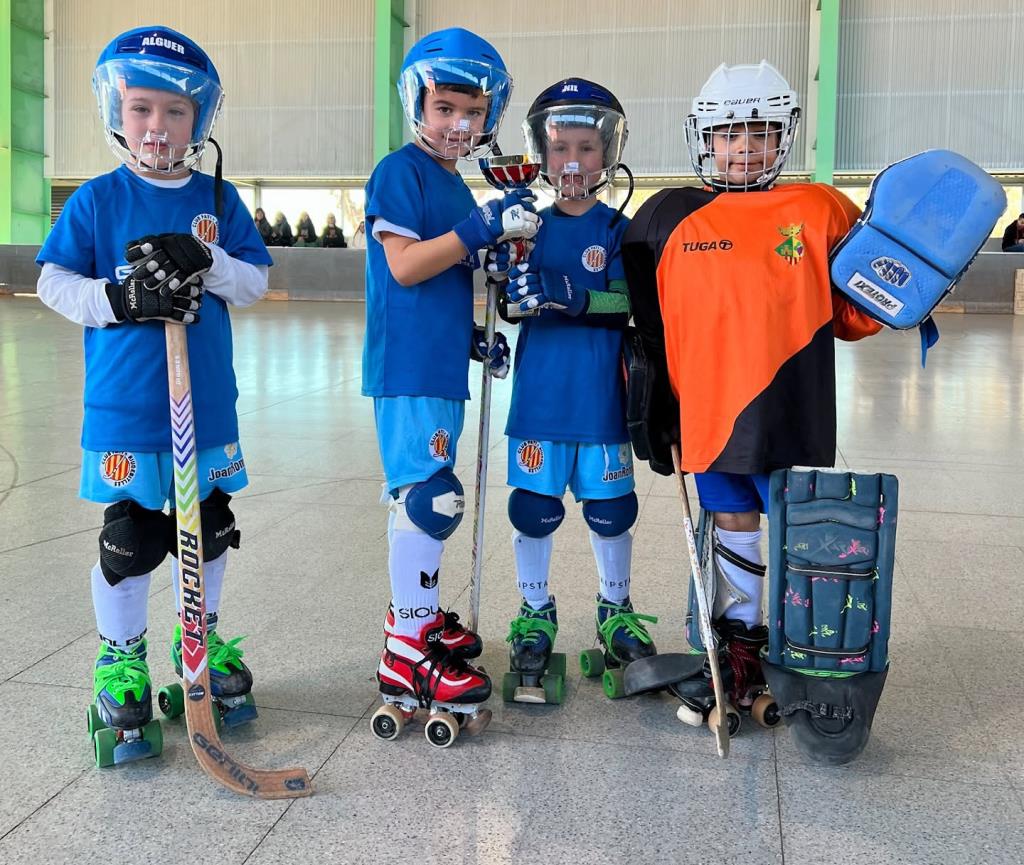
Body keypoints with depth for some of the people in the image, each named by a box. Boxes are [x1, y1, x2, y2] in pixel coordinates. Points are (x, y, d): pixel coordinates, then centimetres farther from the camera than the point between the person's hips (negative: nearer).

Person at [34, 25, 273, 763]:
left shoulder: (219, 199, 4)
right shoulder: (97, 200, -2)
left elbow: (256, 282, 0)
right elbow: (54, 282, -2)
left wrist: (206, 263, -19)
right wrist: (121, 297, -19)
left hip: (208, 406, 3)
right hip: (126, 410, -3)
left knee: (209, 530, 16)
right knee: (130, 541, 3)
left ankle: (200, 637, 36)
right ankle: (121, 660, 23)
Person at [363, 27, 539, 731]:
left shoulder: (458, 188, 19)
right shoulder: (401, 171, -7)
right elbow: (404, 266, -18)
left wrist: (476, 338, 13)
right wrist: (484, 228, -21)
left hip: (443, 369, 9)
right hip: (406, 369, -9)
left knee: (423, 497, 17)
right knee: (432, 498, -13)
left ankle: (418, 611, 32)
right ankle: (407, 654, -6)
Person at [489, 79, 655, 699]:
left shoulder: (619, 230, -1)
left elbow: (627, 305, -12)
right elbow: (512, 306, 2)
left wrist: (575, 299, -30)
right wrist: (509, 252, -16)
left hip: (602, 398, -1)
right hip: (539, 396, 1)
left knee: (610, 509, 8)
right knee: (534, 506, 6)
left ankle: (617, 612, 29)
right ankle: (535, 613, 26)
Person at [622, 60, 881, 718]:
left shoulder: (819, 212, 0)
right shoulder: (670, 218, 4)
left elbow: (853, 316, 6)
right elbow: (647, 324, 10)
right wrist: (648, 401, 9)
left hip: (791, 414, -2)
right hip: (705, 411, 2)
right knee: (732, 528, 15)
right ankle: (739, 648, 30)